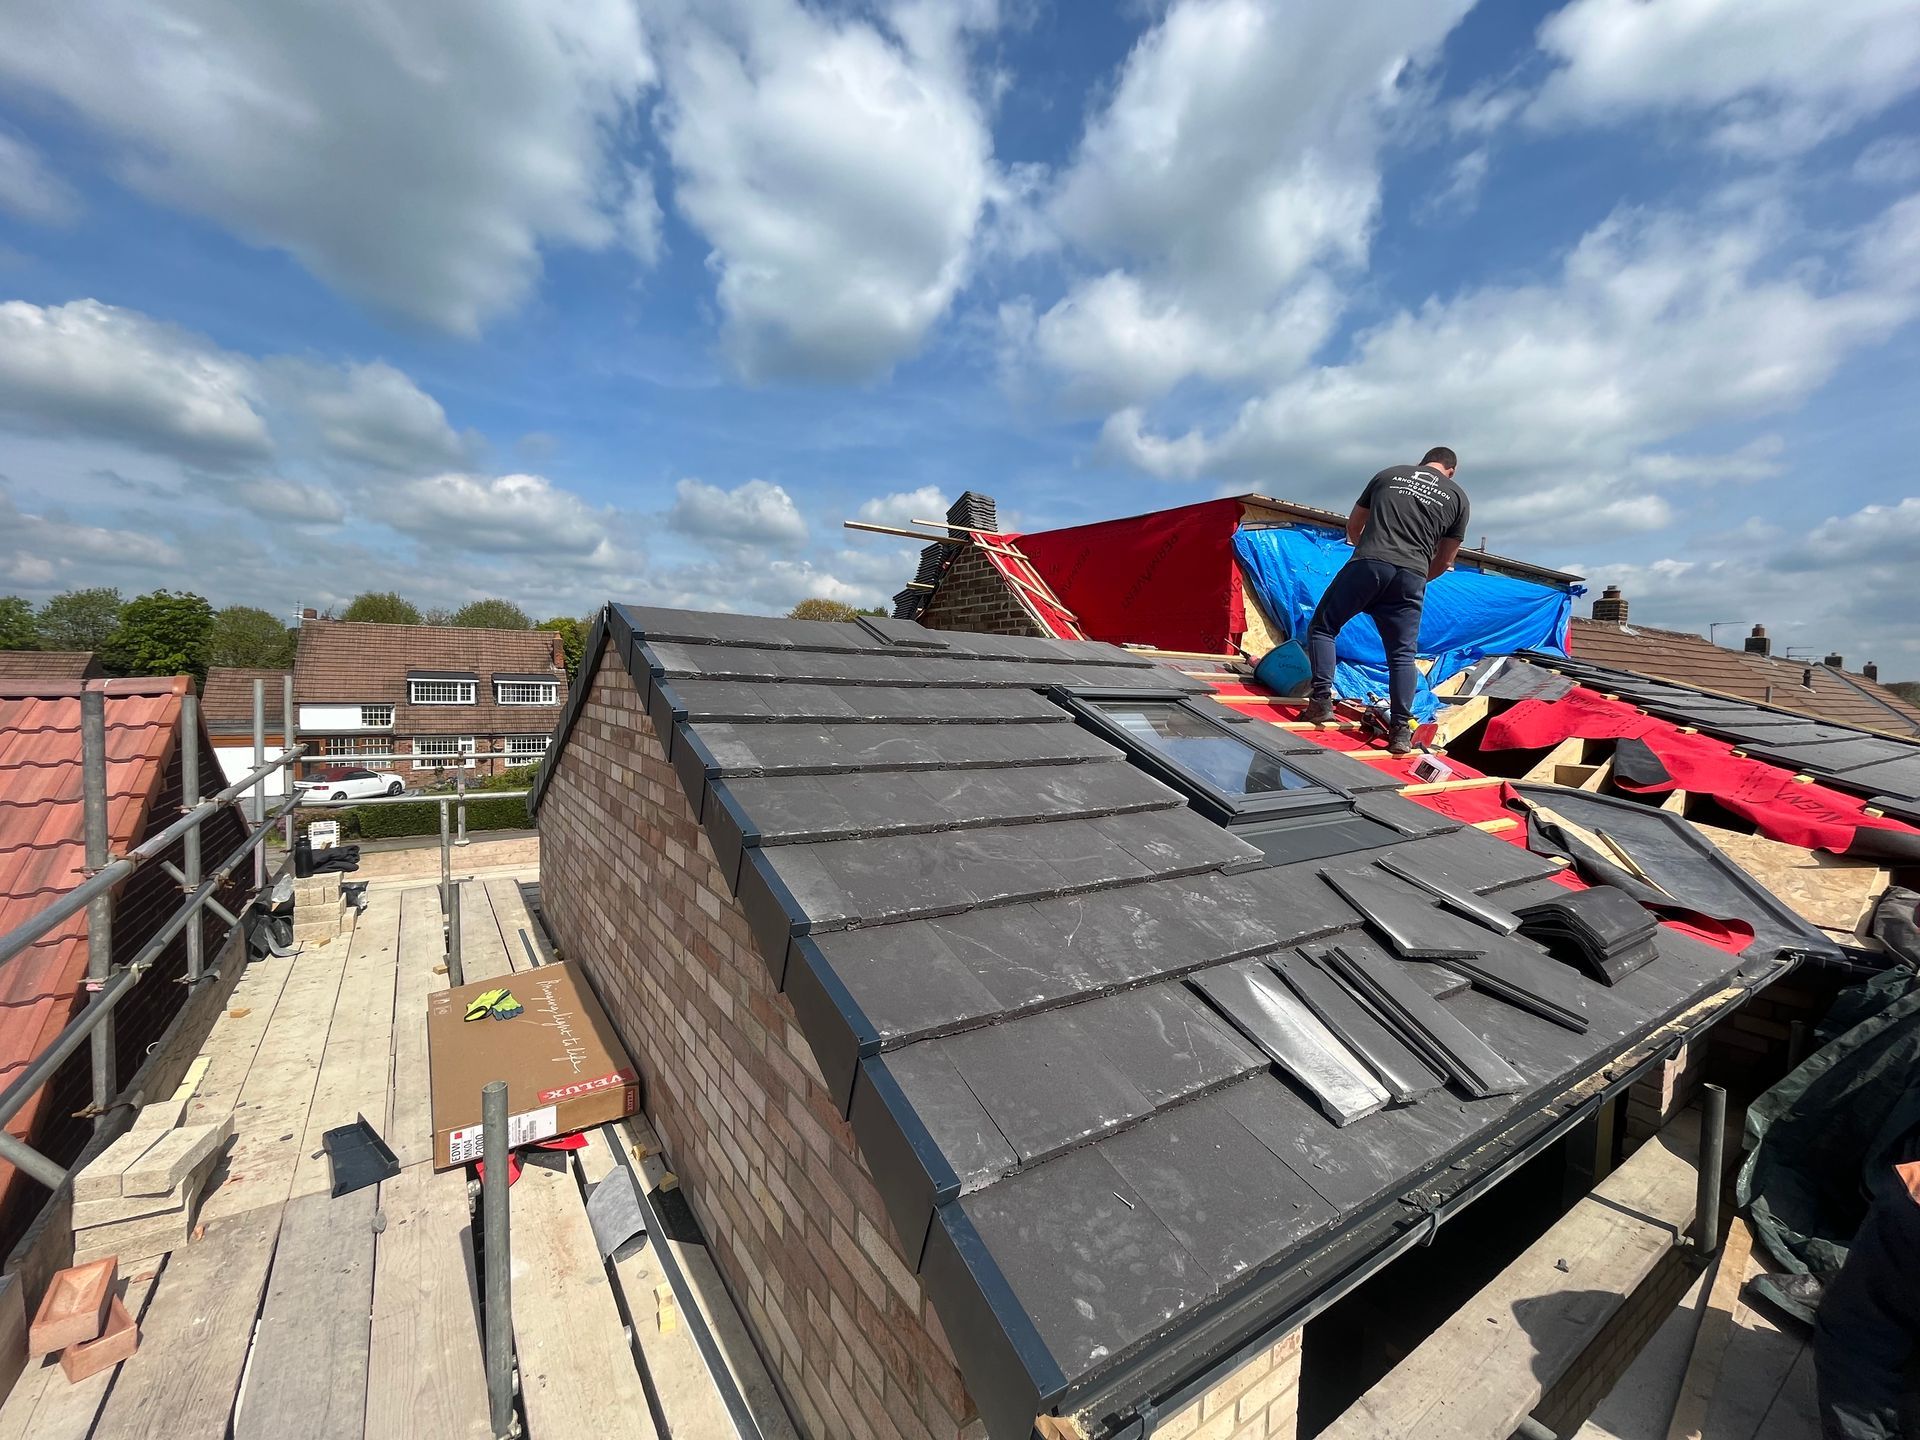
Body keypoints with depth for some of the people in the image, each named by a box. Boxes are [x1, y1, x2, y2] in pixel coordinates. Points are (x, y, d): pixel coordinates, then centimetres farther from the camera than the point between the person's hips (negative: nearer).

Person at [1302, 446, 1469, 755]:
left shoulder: (1388, 474, 21)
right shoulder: (1457, 496, 20)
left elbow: (1353, 526, 28)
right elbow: (1445, 560, 21)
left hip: (1367, 564, -1)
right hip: (1411, 576, 1)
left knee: (1323, 627, 10)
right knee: (1403, 654, 5)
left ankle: (1321, 700, -4)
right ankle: (1402, 730, 1)